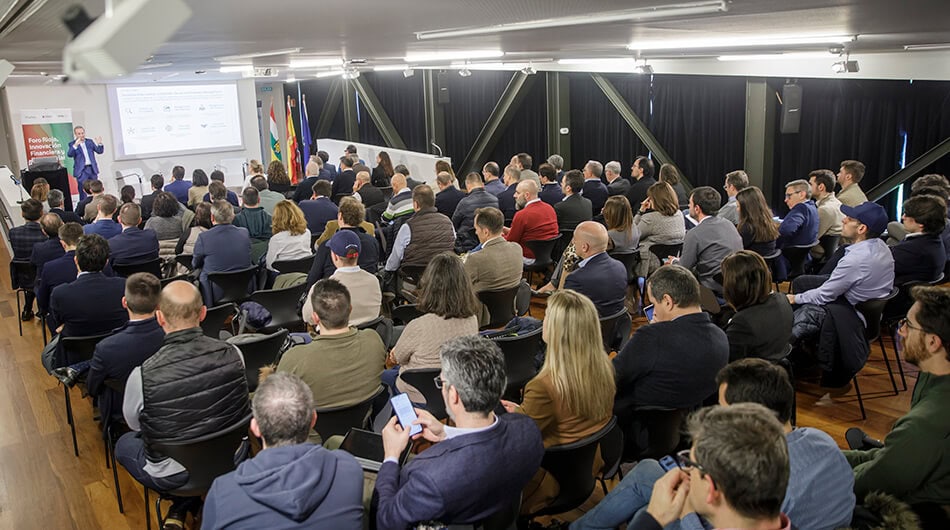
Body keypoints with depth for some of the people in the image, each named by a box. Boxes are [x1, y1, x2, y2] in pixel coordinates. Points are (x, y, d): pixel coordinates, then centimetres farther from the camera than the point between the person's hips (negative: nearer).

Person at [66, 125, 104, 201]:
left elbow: (99, 151, 8)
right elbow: (69, 154, -16)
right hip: (81, 171, -4)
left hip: (92, 169, 4)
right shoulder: (72, 144, 0)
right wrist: (75, 146, -31)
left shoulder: (90, 142, 11)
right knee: (83, 192, -4)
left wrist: (99, 144, -12)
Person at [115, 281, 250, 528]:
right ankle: (185, 507, 33)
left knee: (124, 444, 28)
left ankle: (180, 509, 24)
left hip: (173, 477, -2)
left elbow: (134, 423, -3)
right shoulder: (232, 354, -21)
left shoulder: (143, 375, -27)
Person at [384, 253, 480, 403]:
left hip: (419, 397, -5)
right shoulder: (472, 320, -17)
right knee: (396, 370, 31)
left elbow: (396, 358, -10)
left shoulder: (419, 326, -32)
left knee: (385, 374, 27)